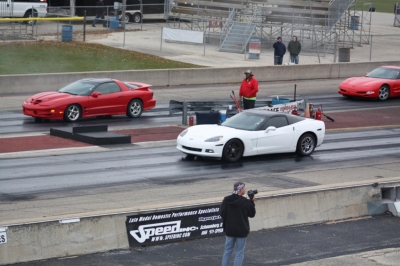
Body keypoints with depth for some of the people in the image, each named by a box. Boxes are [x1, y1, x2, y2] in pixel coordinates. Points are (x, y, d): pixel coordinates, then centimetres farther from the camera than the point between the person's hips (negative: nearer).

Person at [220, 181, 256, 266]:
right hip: (241, 230, -4)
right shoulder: (245, 202, -16)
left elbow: (222, 213, -2)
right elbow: (252, 214, -4)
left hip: (229, 230, 4)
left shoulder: (226, 200, -5)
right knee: (239, 252, 5)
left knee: (227, 251, 13)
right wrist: (252, 202, 1)